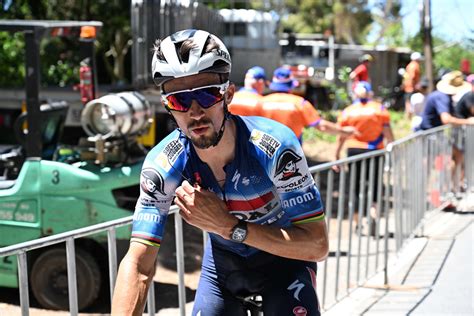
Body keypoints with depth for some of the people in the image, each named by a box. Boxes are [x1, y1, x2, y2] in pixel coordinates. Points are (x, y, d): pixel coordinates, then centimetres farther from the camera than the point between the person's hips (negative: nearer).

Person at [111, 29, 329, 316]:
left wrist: (228, 225, -38)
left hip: (283, 257, -2)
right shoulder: (163, 165, -24)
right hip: (224, 258, 3)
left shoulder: (274, 146, -32)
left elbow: (317, 245, -31)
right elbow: (138, 263, -28)